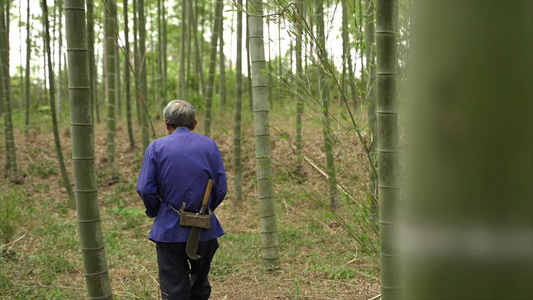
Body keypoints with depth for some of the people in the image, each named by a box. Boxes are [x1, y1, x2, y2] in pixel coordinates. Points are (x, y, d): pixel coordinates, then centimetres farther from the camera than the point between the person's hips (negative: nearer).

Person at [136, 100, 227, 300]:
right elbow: (221, 188, -3)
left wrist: (155, 212, 9)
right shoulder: (209, 145, 0)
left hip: (169, 230, -2)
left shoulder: (156, 147, -5)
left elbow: (145, 189, -9)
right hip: (204, 230, 2)